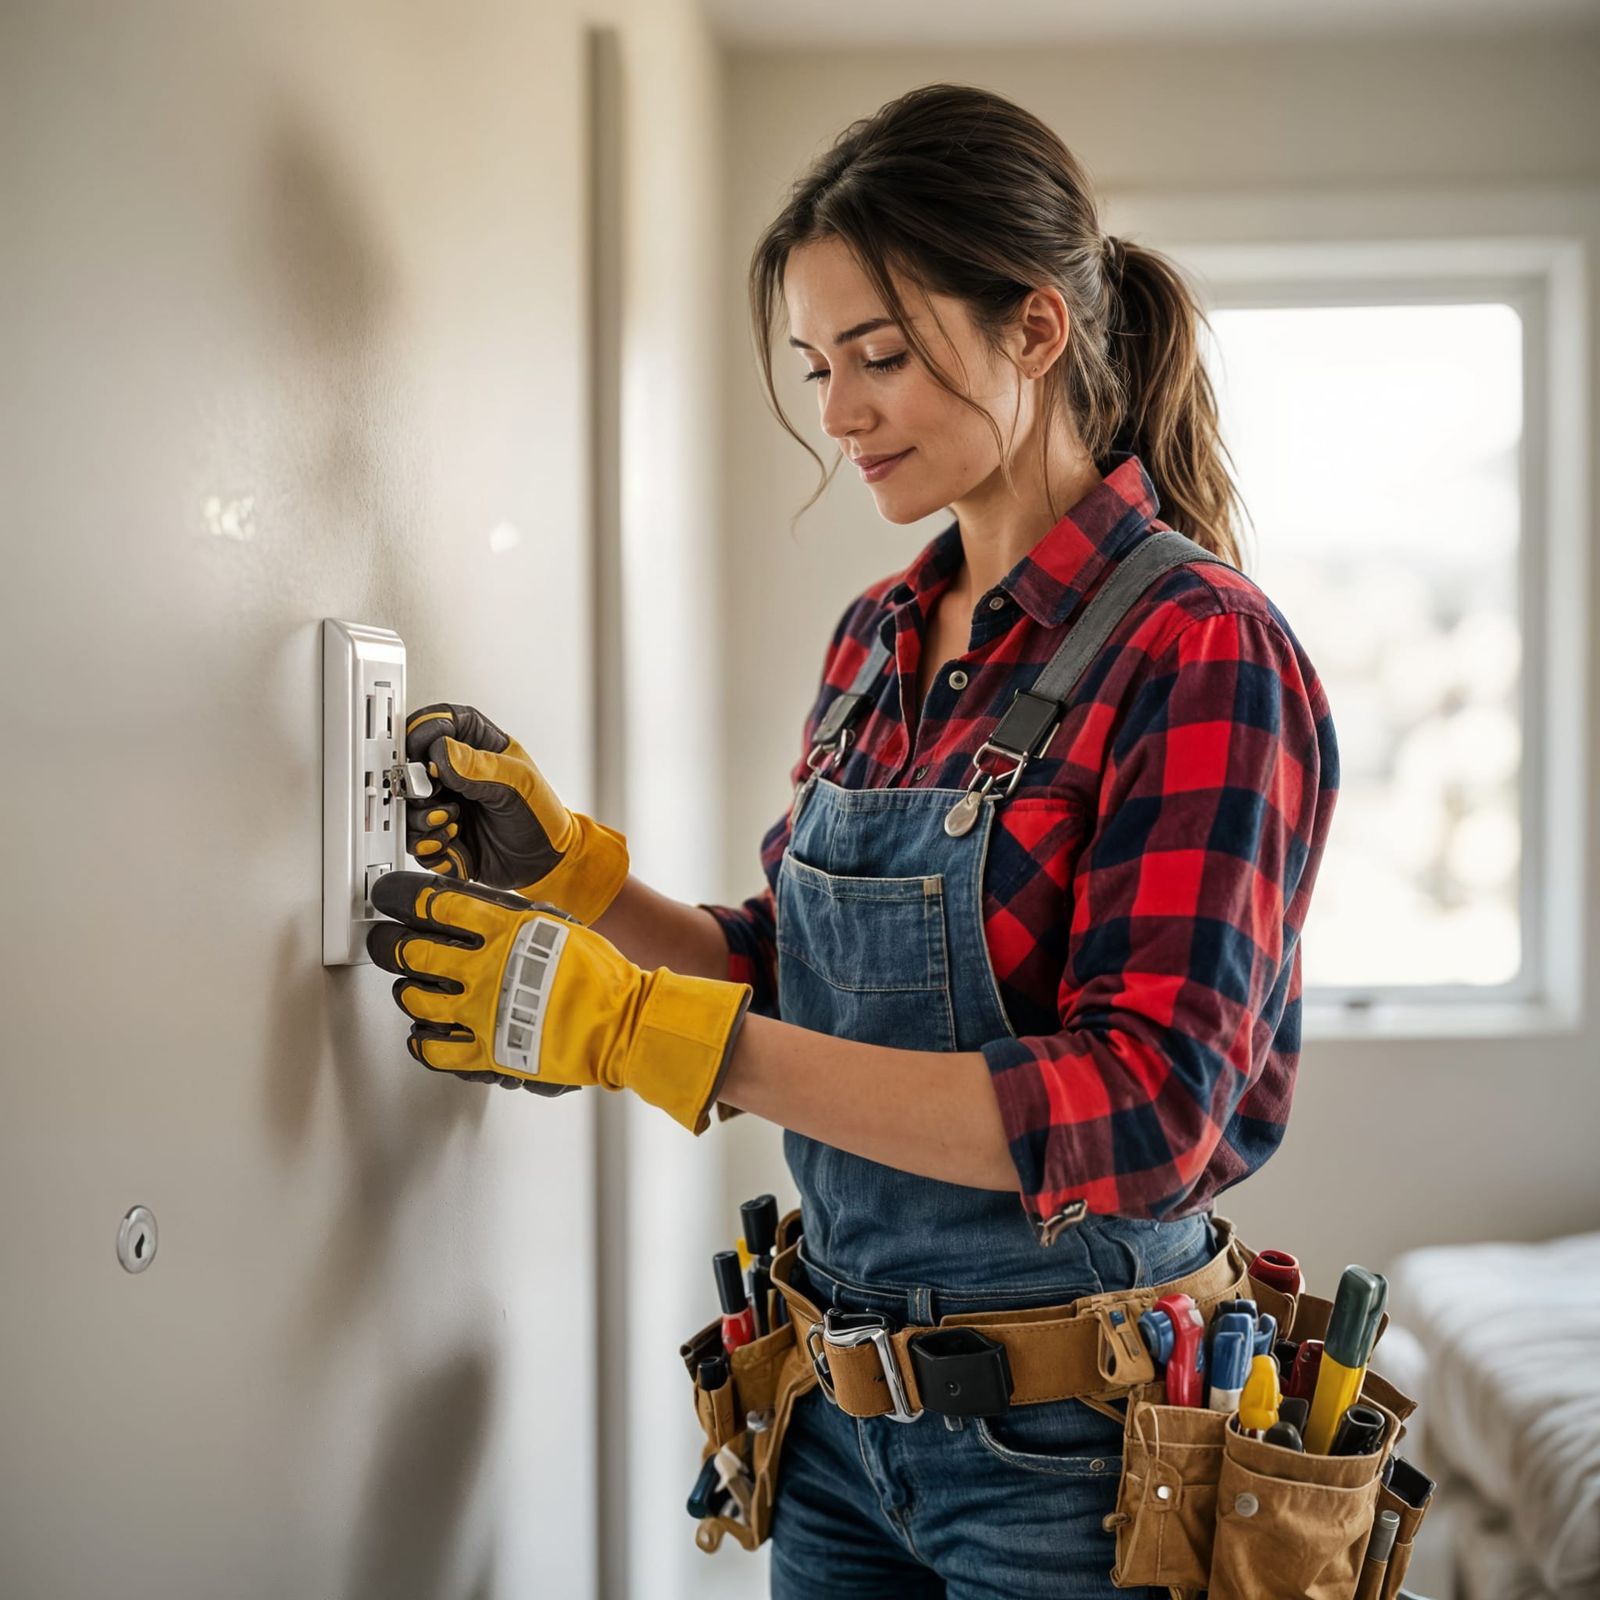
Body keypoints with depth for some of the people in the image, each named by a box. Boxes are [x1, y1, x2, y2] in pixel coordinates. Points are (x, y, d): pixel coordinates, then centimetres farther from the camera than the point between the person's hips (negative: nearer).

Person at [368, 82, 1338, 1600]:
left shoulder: (1200, 651, -16)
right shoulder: (875, 639, 5)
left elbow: (1142, 1113, -26)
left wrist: (641, 1028, -28)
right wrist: (565, 866, -5)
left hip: (1067, 1455, -6)